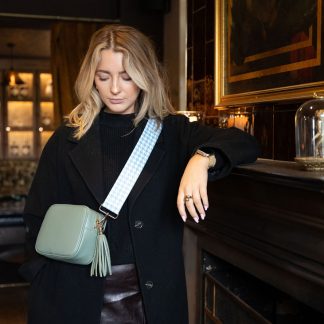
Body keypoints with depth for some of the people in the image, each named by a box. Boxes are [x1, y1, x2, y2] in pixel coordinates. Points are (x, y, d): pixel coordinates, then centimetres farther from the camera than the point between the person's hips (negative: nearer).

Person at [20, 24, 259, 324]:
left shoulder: (173, 133, -1)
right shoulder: (68, 140, 0)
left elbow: (245, 144, -14)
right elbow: (38, 219, 4)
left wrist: (202, 158, -34)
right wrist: (46, 290, -4)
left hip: (154, 295, 0)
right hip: (78, 297, 0)